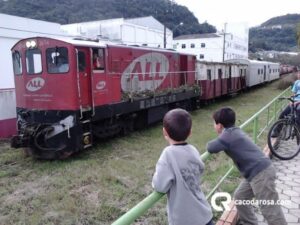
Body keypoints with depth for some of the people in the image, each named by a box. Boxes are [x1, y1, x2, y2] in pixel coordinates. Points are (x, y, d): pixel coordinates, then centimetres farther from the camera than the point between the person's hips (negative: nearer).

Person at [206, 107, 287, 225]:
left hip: (260, 173, -10)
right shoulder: (234, 131, 14)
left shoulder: (228, 135, -15)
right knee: (240, 197, 21)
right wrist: (219, 142, 7)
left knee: (270, 211, -3)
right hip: (257, 171, 10)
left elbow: (211, 148, -23)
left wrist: (212, 143, -2)